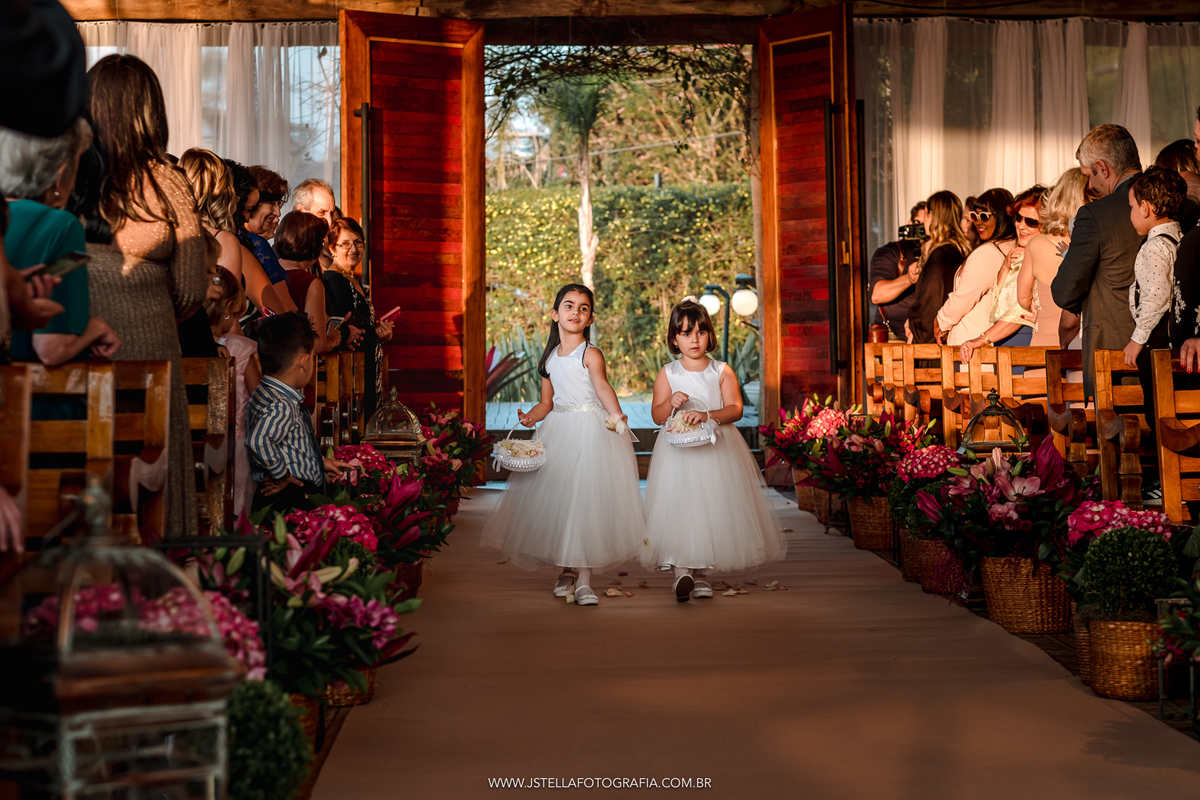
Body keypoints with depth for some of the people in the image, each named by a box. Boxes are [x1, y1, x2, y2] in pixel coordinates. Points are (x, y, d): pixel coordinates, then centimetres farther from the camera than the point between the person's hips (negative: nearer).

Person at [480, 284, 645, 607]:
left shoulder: (590, 354, -6)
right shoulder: (550, 358, 11)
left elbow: (602, 386, -25)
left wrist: (615, 413, -44)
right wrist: (530, 417, -5)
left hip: (590, 429, -5)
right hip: (558, 431, 6)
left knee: (588, 497, -8)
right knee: (557, 498, 5)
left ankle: (584, 579, -2)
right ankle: (568, 568, 24)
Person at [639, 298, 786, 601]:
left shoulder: (722, 372, 3)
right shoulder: (667, 374, 5)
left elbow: (735, 409, -8)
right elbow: (657, 416, 2)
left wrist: (706, 415, -24)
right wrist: (671, 403, -19)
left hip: (717, 448, 0)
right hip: (678, 448, 0)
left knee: (713, 506, 0)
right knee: (678, 505, -12)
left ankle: (701, 573, 10)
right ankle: (680, 569, -14)